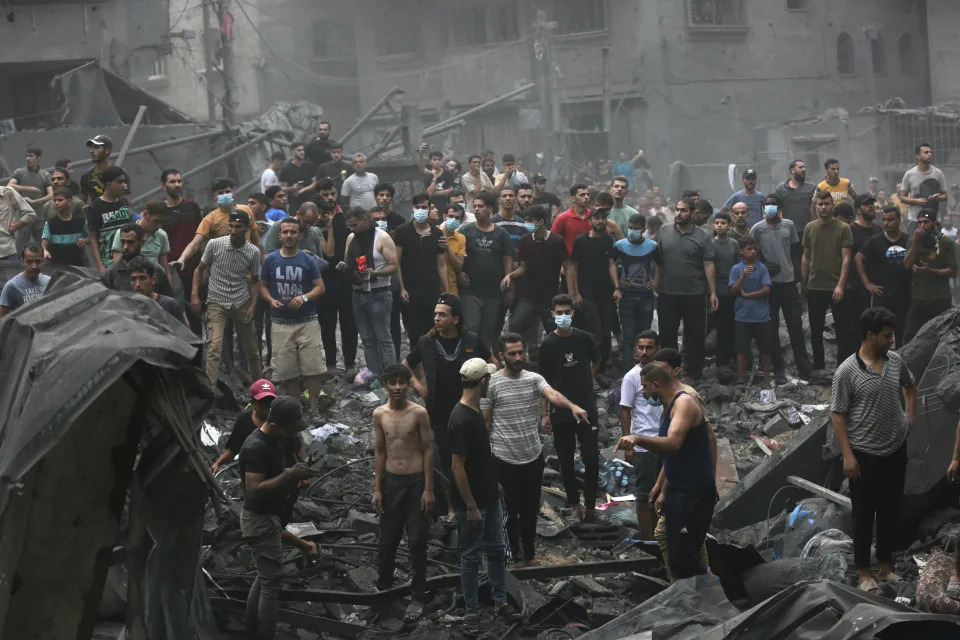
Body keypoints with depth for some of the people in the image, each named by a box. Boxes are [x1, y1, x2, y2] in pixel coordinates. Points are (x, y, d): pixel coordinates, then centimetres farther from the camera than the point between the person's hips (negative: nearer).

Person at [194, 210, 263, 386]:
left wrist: (253, 306, -3)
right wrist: (194, 295, -4)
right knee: (214, 346, -19)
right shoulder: (214, 244, -7)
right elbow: (200, 269, 6)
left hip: (242, 304, 2)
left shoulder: (253, 252, -3)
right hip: (217, 303, -2)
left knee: (251, 349, 10)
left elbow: (255, 281, 9)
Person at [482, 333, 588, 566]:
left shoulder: (534, 379, -1)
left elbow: (553, 395, -20)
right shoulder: (491, 383, -8)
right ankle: (513, 556, 23)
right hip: (506, 460, -3)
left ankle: (529, 554, 32)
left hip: (534, 457, 3)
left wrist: (572, 406, -41)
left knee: (531, 508, 16)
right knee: (510, 510, 8)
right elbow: (485, 421, -3)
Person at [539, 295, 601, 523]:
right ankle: (575, 506, 20)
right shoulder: (548, 344, -8)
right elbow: (544, 381, -3)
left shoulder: (584, 338, -4)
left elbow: (595, 362, 17)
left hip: (587, 408, 1)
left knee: (591, 458, 0)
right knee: (566, 460, 7)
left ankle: (590, 504, 14)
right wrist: (544, 413, -4)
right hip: (560, 412, -1)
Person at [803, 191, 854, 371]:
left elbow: (846, 259, -9)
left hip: (836, 288, -3)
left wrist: (840, 285, -17)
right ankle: (818, 367, 21)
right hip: (814, 288, 3)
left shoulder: (843, 229, -5)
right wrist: (803, 284, 7)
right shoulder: (810, 228, 5)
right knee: (816, 330, 10)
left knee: (842, 329, 2)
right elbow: (806, 257, 10)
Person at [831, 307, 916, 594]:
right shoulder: (847, 371, -16)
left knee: (891, 511, 15)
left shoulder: (896, 361, 0)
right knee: (864, 515, 6)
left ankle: (886, 565, 30)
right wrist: (847, 455, -16)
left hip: (896, 451, 5)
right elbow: (838, 415, -13)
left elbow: (910, 386, 22)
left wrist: (910, 417, 9)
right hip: (865, 455, -5)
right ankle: (864, 571, 19)